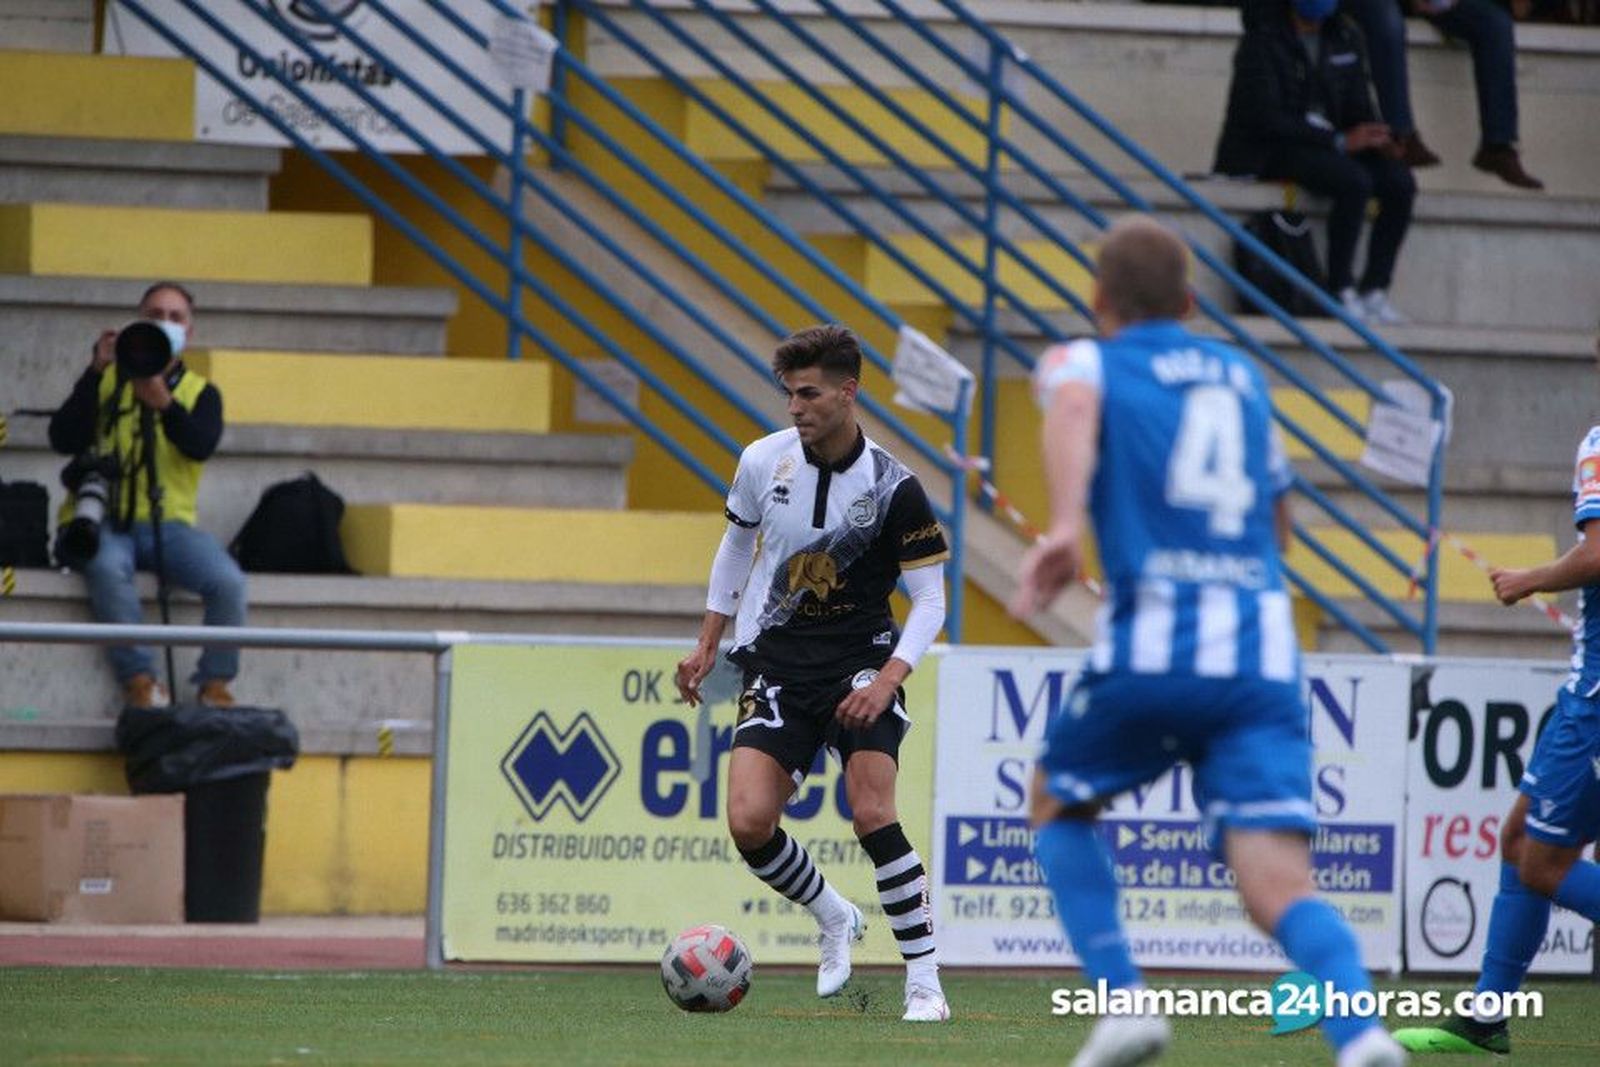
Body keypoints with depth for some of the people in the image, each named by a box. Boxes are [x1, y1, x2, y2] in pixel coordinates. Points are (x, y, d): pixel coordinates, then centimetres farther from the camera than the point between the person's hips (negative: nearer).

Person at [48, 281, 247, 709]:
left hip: (171, 524, 1)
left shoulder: (200, 392, 12)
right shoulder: (109, 381, 11)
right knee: (108, 568, -37)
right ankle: (138, 678, -28)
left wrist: (164, 404, -26)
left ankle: (215, 684, -11)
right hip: (109, 521, -1)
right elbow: (63, 439, -3)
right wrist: (96, 372, -10)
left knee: (228, 581, -27)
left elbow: (202, 446, -9)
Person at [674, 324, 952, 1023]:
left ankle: (924, 982, -10)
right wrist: (707, 645, 17)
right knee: (749, 826, -14)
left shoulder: (892, 487, -12)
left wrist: (887, 679, -22)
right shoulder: (764, 462, -2)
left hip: (860, 665, -3)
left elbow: (930, 598, -8)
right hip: (777, 669, 3)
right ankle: (834, 920, 15)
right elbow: (736, 545, 17)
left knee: (872, 815, -21)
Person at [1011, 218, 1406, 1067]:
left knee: (1059, 805, 25)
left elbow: (1074, 405, -17)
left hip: (1152, 646, -3)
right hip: (1264, 653, 3)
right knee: (1281, 887, -7)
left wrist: (1064, 527, -32)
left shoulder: (1084, 363, 10)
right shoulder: (1243, 376, 24)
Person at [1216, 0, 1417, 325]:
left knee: (1400, 182, -18)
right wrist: (1341, 141, -23)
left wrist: (1376, 138, -11)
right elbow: (1266, 118, -18)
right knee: (1354, 181, -32)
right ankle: (1341, 292, -26)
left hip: (1325, 144, 7)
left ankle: (1374, 290, -17)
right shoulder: (1263, 37, -11)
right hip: (1266, 152, -7)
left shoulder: (1345, 38, 10)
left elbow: (1358, 106, 14)